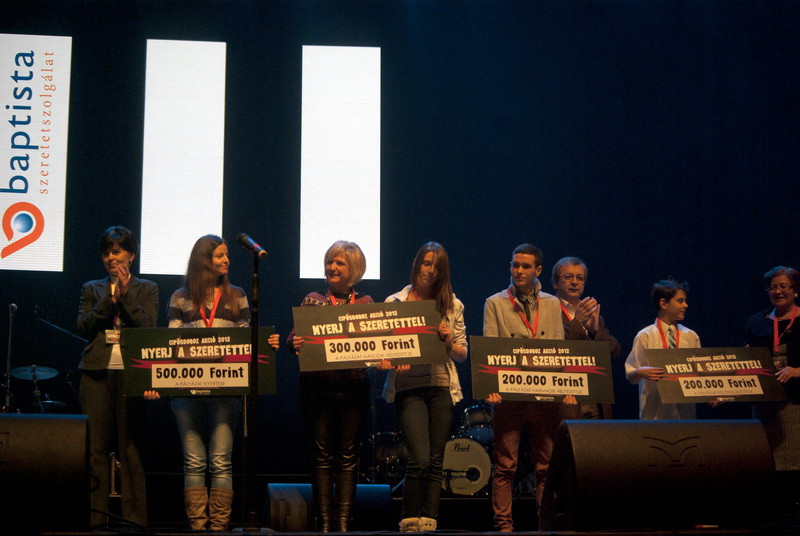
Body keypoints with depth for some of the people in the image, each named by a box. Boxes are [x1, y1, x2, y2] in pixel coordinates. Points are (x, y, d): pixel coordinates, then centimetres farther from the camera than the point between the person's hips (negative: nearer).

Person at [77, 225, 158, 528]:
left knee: (130, 448, -4)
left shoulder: (146, 289, 14)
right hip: (97, 372, 2)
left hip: (131, 373, -2)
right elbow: (83, 327, 5)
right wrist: (110, 298, -4)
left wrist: (126, 293, -5)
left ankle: (134, 517, -2)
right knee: (96, 448, -3)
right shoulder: (92, 289, 18)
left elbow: (149, 327, -1)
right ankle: (95, 517, -1)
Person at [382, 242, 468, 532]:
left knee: (435, 462, 1)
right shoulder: (394, 302, 7)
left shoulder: (452, 305, 12)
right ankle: (409, 522, 1)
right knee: (420, 459, -14)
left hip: (441, 386, 3)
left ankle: (428, 524, 7)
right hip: (408, 386, -3)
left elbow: (463, 354, 14)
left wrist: (449, 342, -6)